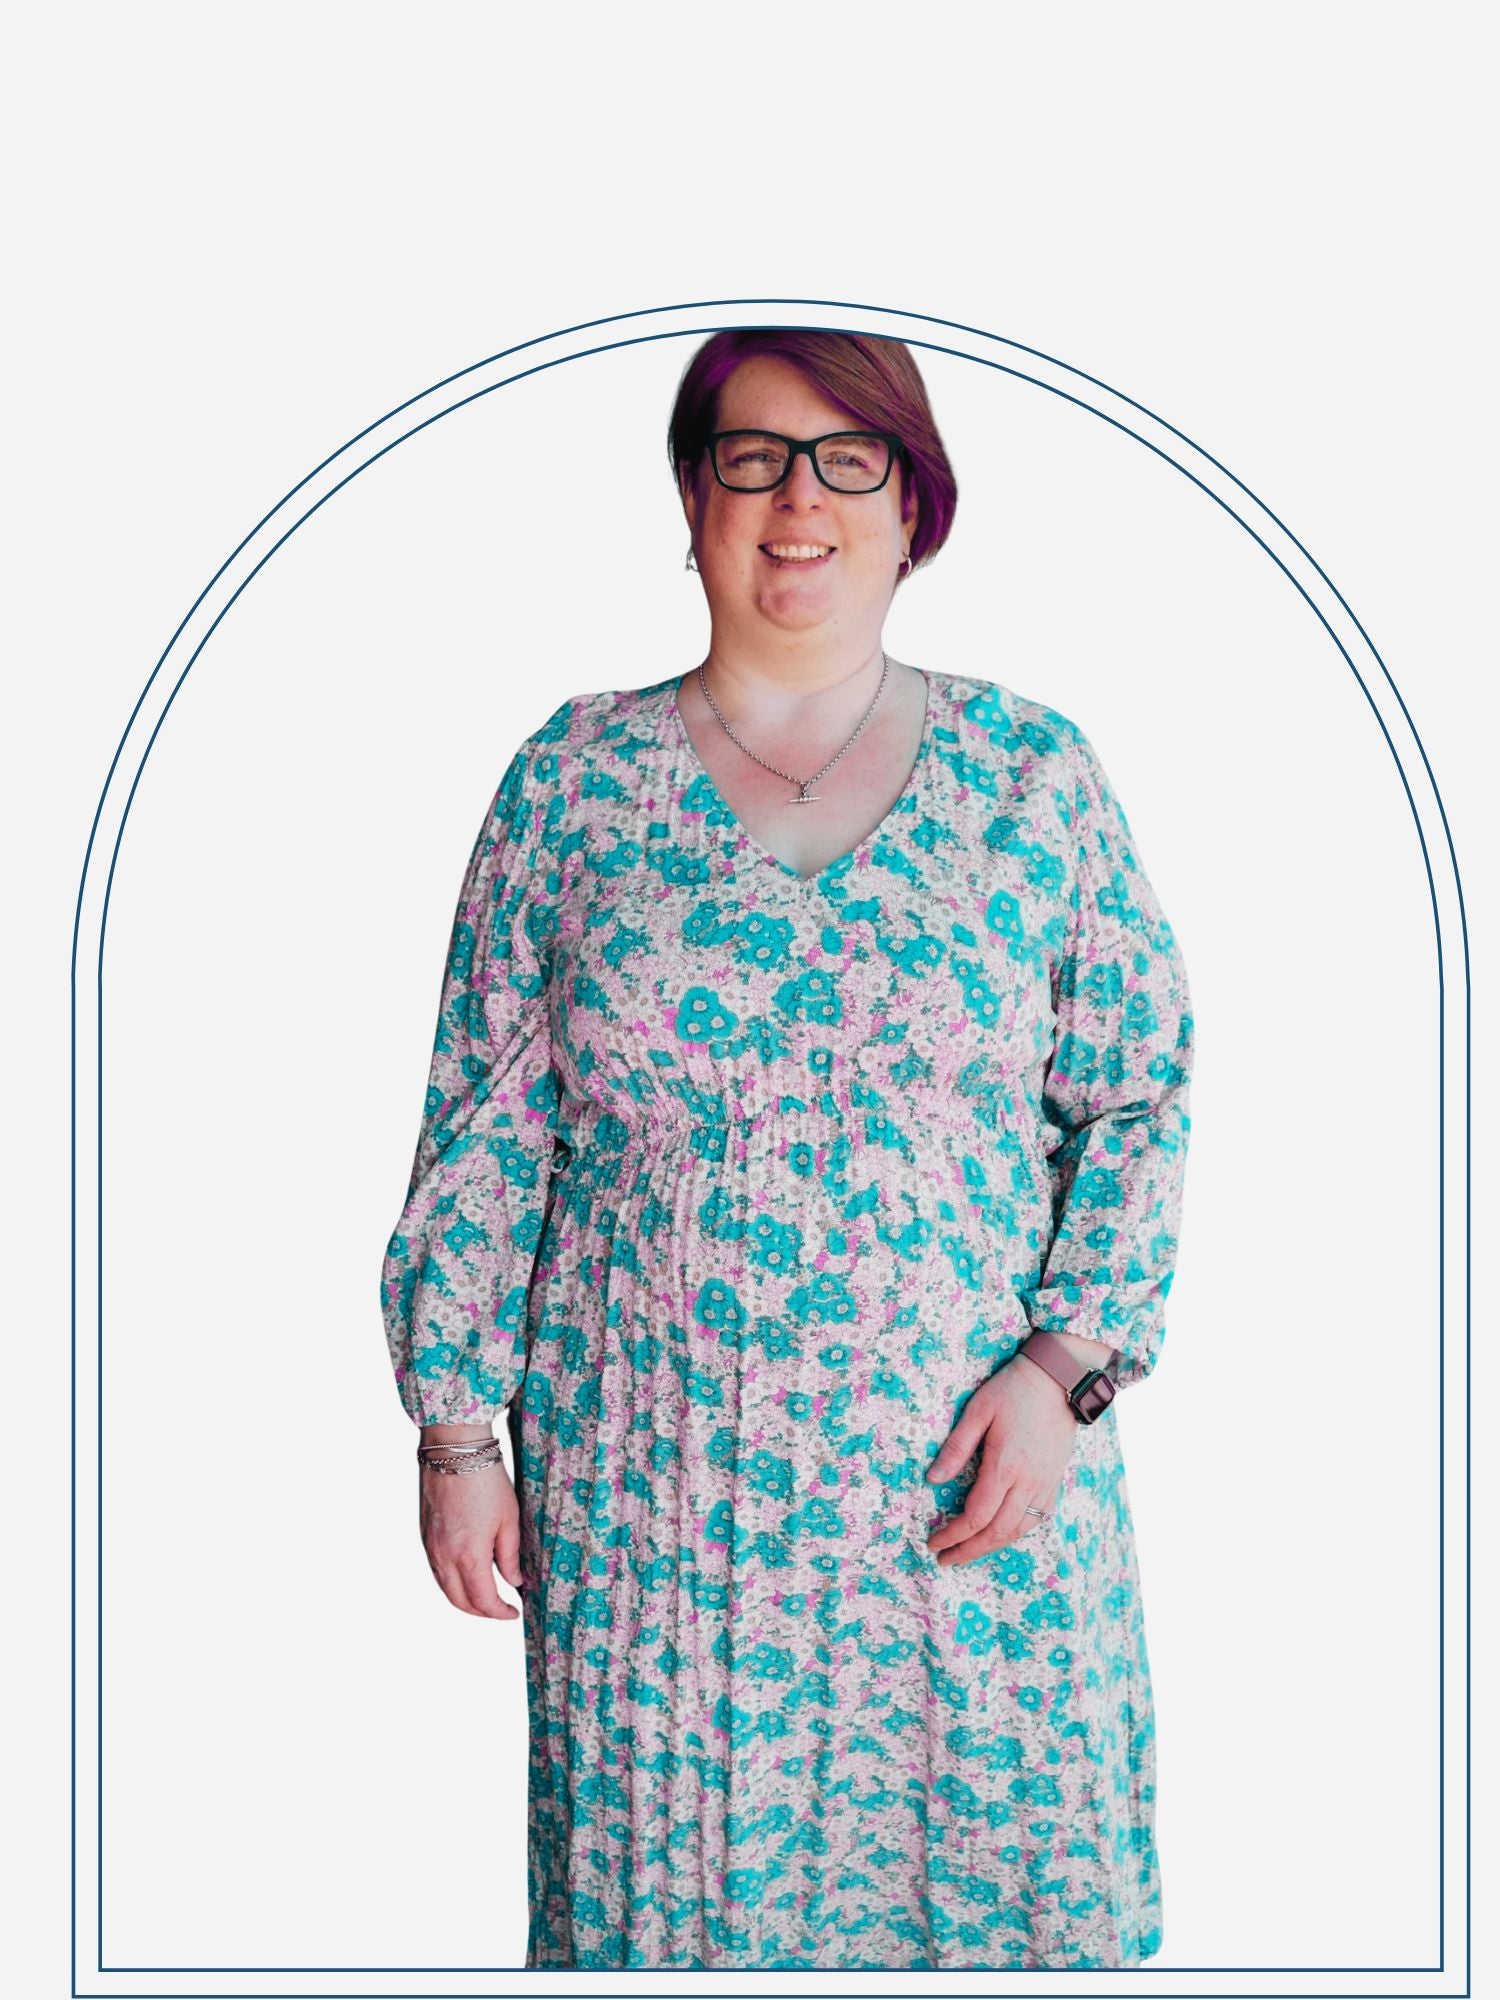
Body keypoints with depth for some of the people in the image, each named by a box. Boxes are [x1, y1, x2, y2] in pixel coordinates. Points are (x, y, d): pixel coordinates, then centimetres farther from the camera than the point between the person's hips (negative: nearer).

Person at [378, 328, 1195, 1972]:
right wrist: (455, 1432, 1)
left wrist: (1068, 1368, -8)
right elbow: (484, 1126, 3)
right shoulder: (572, 779, 2)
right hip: (647, 1486, 0)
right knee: (672, 1874, 11)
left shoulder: (1033, 773, 1)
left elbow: (1140, 1099, 3)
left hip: (972, 1475, 0)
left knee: (997, 1851, 10)